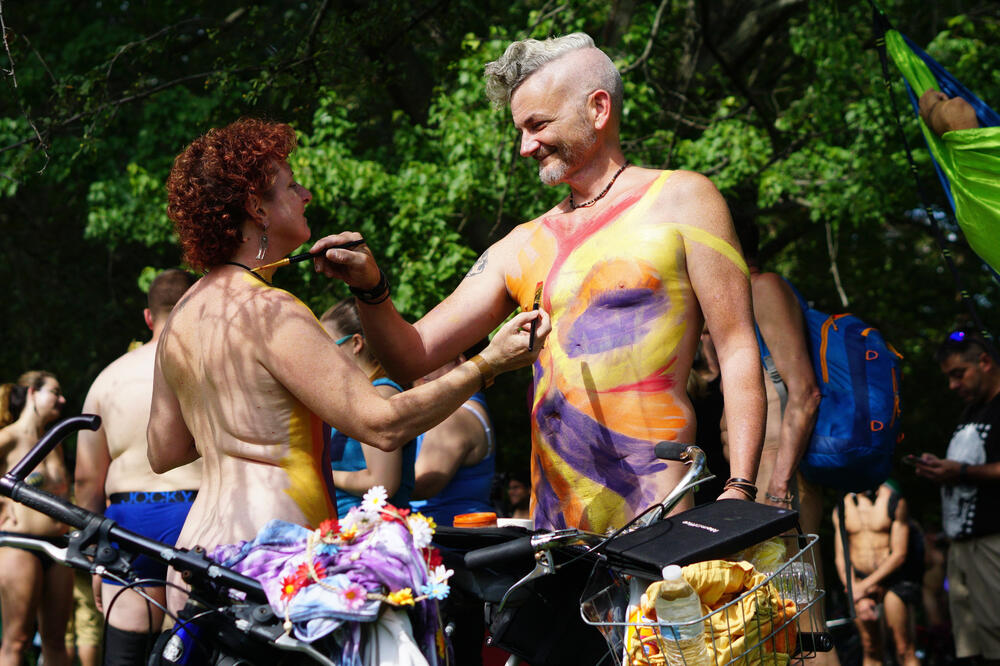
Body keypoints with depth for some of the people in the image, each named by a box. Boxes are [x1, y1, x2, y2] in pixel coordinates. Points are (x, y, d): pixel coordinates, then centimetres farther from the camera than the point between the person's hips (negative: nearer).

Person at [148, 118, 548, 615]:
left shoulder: (180, 317, 15)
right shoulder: (268, 312, -14)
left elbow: (163, 452, 22)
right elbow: (382, 425, -17)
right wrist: (488, 364, -10)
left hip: (200, 547, 10)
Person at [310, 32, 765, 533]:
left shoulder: (680, 200, 4)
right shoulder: (523, 248, 16)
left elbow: (738, 350, -1)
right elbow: (412, 358, 16)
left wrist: (739, 491, -12)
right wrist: (371, 288, -4)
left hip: (654, 507, -4)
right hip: (552, 513, 4)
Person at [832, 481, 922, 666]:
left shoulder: (893, 500, -5)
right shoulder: (841, 508, 6)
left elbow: (899, 555, -8)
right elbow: (840, 558, 5)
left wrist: (865, 586, -12)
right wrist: (860, 598, -8)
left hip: (894, 577, -3)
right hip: (859, 581, 3)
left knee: (904, 650, -8)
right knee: (871, 649, 5)